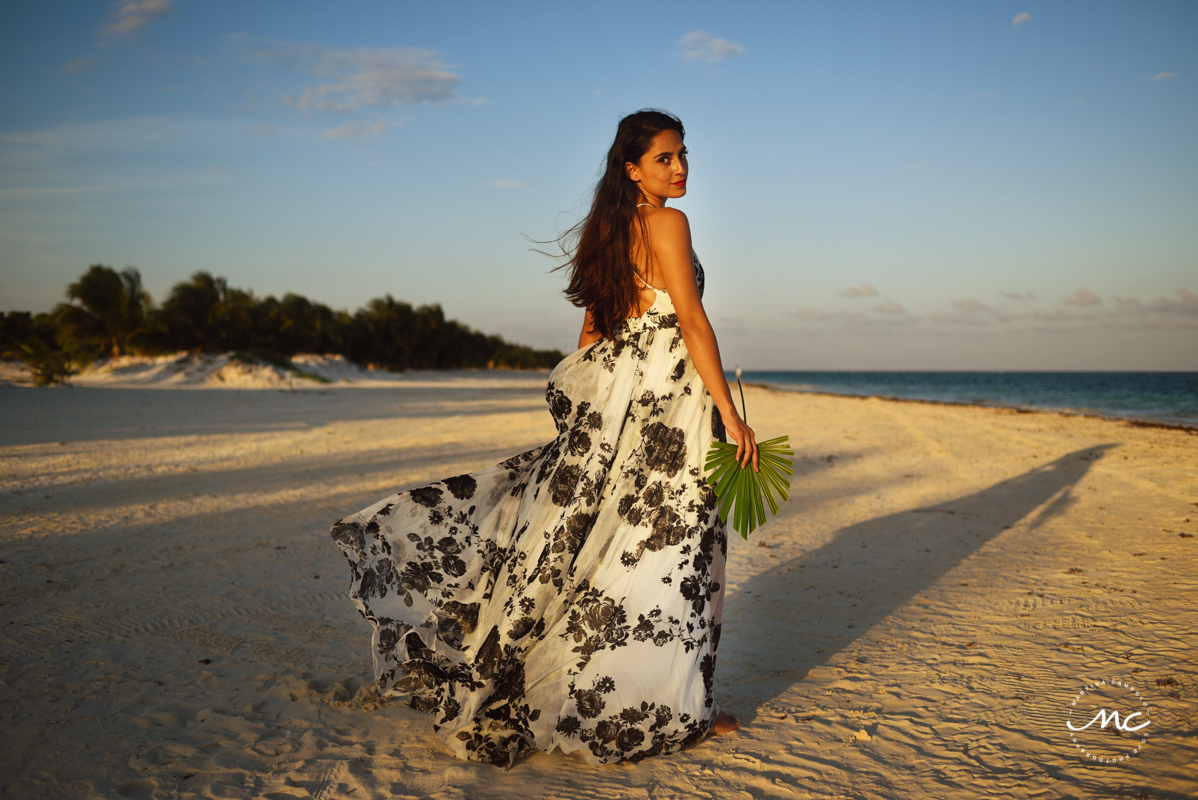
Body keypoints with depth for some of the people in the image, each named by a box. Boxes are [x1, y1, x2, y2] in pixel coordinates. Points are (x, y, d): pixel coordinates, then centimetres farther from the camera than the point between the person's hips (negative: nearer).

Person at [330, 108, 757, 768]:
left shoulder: (607, 228, 15)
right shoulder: (668, 224, -9)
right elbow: (692, 322, -15)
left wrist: (590, 407, 23)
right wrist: (730, 413, -14)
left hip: (609, 397, 8)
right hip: (666, 399, -8)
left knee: (572, 527, 12)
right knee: (668, 550, -1)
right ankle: (675, 709, 11)